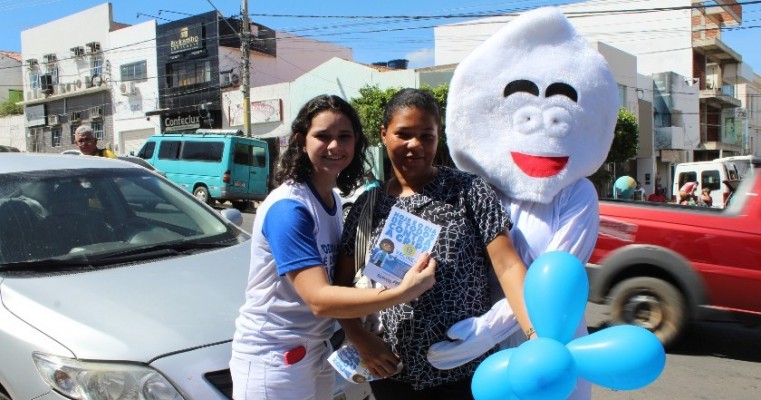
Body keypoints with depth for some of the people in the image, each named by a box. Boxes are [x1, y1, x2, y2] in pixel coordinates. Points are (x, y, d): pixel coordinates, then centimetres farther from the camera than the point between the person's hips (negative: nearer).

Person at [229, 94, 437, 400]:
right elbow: (319, 299, -29)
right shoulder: (288, 208, -22)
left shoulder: (334, 199, 3)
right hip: (273, 360, -7)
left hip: (316, 352, 7)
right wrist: (404, 292, -36)